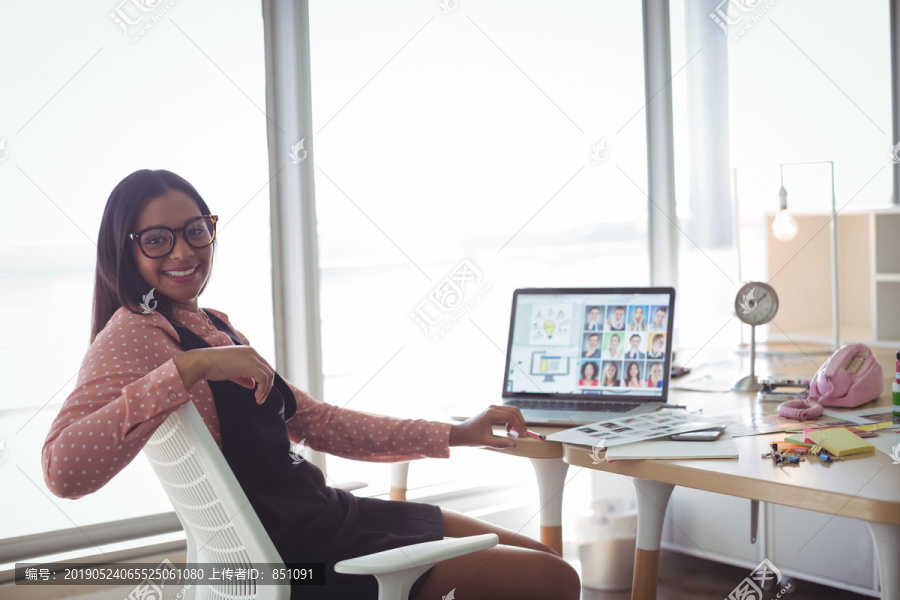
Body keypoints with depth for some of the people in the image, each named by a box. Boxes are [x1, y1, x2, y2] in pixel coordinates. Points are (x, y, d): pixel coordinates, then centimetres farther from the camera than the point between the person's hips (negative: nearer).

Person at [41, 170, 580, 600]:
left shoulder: (211, 325, 14)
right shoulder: (135, 332, -14)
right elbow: (65, 468, -31)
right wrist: (191, 366, -32)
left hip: (323, 515, 9)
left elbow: (315, 422, 17)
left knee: (539, 555, 16)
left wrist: (454, 435, 15)